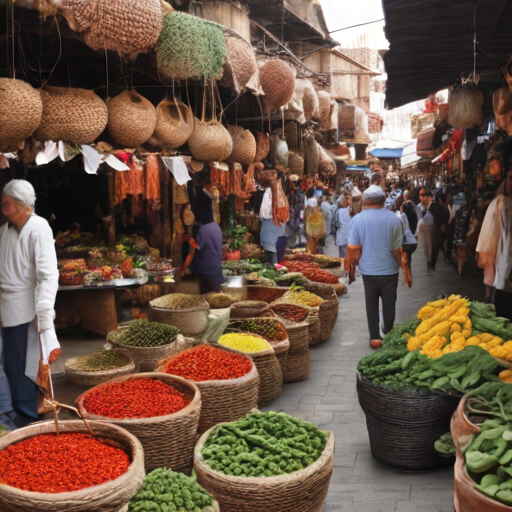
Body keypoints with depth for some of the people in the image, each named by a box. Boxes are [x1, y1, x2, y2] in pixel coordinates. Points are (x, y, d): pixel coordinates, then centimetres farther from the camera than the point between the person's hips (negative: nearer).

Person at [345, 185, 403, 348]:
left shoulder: (358, 219, -10)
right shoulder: (394, 219, -10)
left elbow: (353, 248, -9)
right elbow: (398, 249, -8)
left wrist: (349, 262, 8)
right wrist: (403, 265, 7)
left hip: (368, 269, 0)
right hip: (389, 269, 0)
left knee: (371, 304, 13)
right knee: (389, 304, 15)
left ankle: (375, 337, 12)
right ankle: (389, 335, 29)